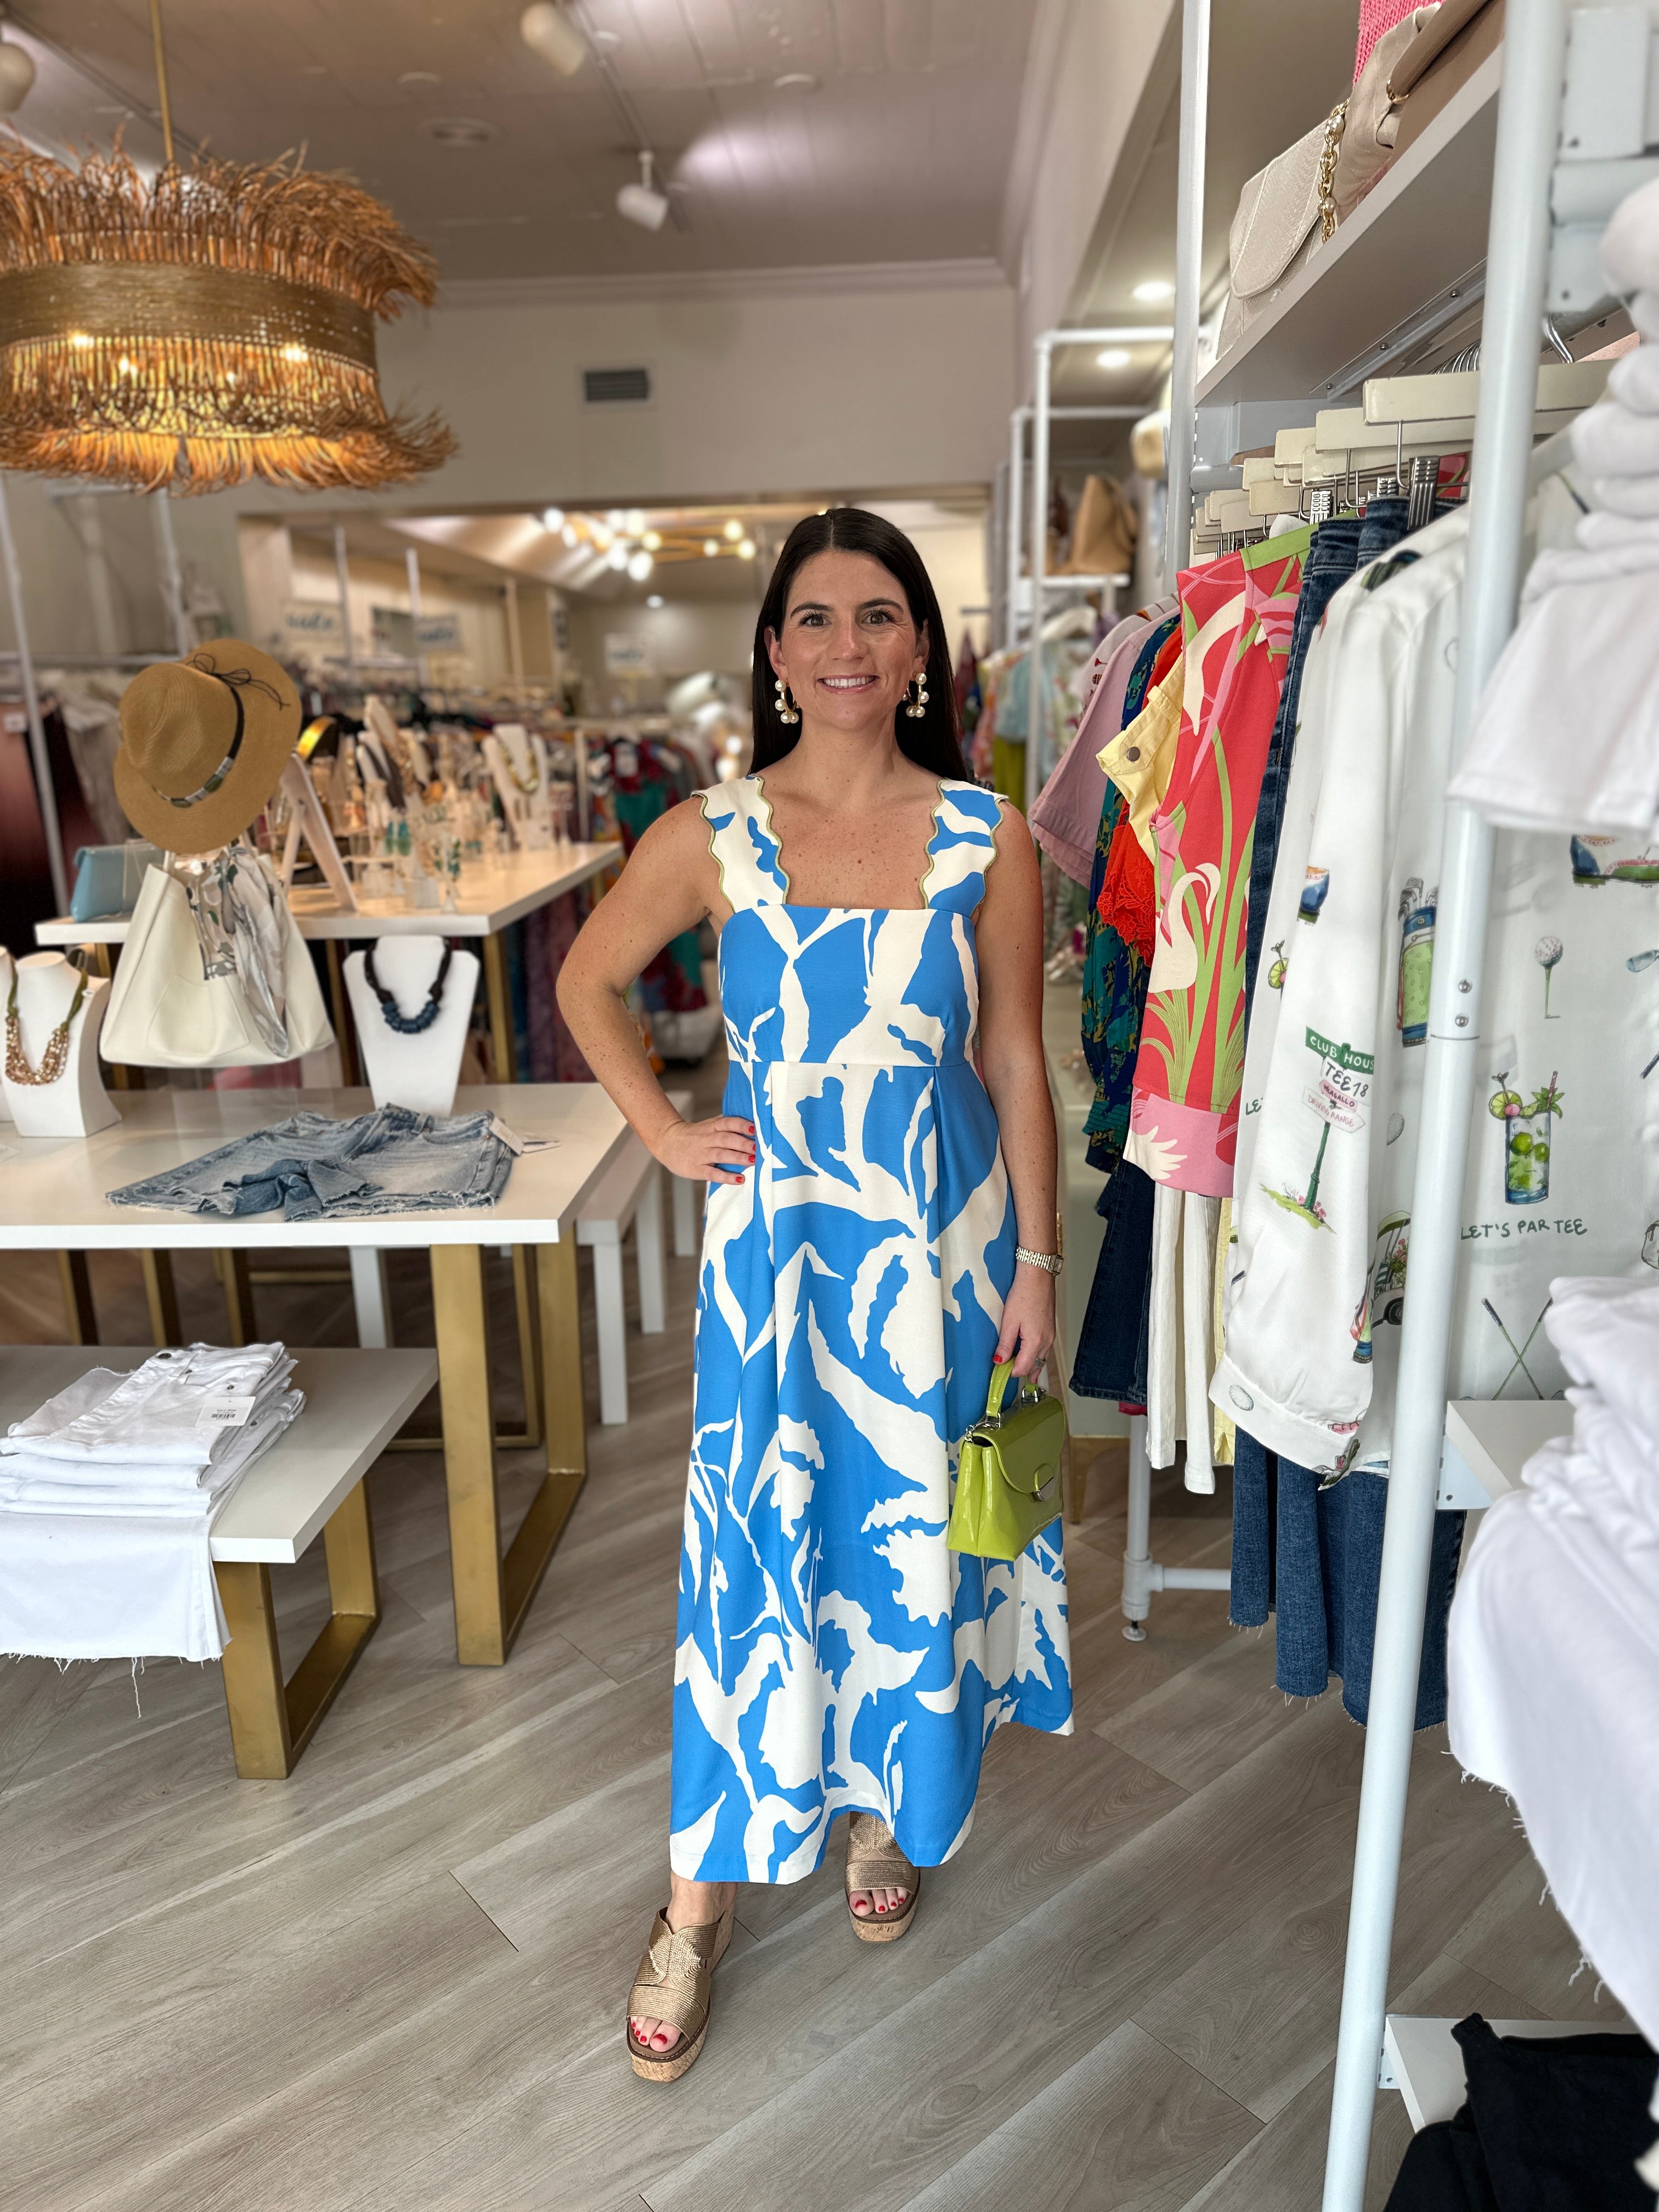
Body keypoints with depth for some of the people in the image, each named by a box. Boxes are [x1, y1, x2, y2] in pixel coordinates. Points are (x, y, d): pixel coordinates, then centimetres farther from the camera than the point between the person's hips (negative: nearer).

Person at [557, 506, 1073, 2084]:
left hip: (943, 1237, 1)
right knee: (754, 1540, 6)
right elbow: (587, 982, 10)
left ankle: (889, 1806, 42)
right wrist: (666, 1135, 2)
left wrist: (1034, 1263, -1)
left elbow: (1016, 1067, 0)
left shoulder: (987, 839, -3)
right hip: (778, 1240, 0)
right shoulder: (711, 837, -4)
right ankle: (704, 1894, 27)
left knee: (914, 1529, 14)